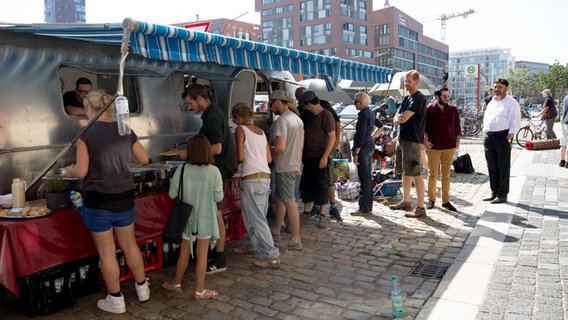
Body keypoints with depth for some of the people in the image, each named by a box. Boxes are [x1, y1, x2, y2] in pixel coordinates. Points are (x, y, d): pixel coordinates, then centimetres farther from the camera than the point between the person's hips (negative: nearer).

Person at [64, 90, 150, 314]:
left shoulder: (86, 134, -12)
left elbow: (81, 171, -12)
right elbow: (144, 159, 8)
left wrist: (70, 171, 10)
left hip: (99, 200, -4)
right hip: (124, 197, 5)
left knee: (106, 252, 9)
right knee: (129, 244, 20)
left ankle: (116, 300, 21)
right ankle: (142, 288, 33)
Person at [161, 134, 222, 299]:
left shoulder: (181, 169, -10)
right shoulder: (214, 171, -13)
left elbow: (172, 194, -5)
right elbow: (218, 197, -9)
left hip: (187, 218, 2)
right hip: (206, 218, -2)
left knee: (184, 252, 17)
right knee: (202, 254, 8)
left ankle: (176, 283, 35)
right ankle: (199, 290, 18)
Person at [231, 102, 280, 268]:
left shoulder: (241, 129, -2)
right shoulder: (261, 131, 17)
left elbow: (240, 157, -9)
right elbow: (269, 159, 15)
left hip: (251, 178, -8)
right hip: (265, 176, 8)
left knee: (256, 218, -5)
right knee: (257, 215, 20)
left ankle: (272, 256, -6)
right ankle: (250, 244, 36)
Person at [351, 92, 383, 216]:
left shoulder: (363, 115, -16)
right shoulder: (370, 113, 12)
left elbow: (361, 136, -20)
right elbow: (380, 126, 28)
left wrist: (356, 153, -19)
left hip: (363, 148, -10)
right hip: (370, 146, 10)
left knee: (364, 179, -5)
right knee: (368, 178, 13)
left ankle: (364, 209, 1)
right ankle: (368, 207, 20)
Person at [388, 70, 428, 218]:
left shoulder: (419, 98, -12)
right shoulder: (407, 98, 18)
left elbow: (403, 118, -20)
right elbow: (396, 119, 13)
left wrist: (400, 117, 1)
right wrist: (400, 118, -8)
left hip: (413, 140, -9)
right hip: (403, 139, 9)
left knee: (416, 174, -7)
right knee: (405, 172, 17)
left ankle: (421, 208, -2)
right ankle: (406, 202, 30)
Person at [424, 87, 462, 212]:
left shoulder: (453, 109, 9)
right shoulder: (429, 109, -2)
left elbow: (457, 127, 15)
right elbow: (423, 126, 0)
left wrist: (457, 140, 7)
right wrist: (425, 140, -10)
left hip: (449, 146, 3)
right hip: (433, 147, -3)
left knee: (446, 175, 7)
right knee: (432, 174, 5)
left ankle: (446, 201, 15)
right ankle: (431, 199, 18)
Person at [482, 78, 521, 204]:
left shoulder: (512, 103, -3)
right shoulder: (492, 102, 18)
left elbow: (515, 122, -9)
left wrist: (509, 137, -15)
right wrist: (485, 132, 10)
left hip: (502, 136, -7)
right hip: (489, 137, 7)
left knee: (503, 168, -1)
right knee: (492, 167, 11)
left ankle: (502, 195, 6)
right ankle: (494, 193, 21)